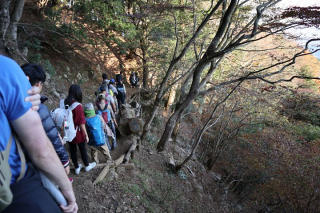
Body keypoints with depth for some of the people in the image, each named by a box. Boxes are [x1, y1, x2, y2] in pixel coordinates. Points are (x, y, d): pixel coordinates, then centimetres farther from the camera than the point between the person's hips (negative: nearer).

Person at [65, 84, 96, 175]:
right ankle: (87, 166, 37)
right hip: (78, 133, -5)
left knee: (72, 150, 18)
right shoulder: (78, 106, -25)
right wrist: (86, 135, -10)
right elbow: (81, 123, -21)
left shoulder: (65, 104, -8)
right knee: (83, 149, 16)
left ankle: (77, 167, 36)